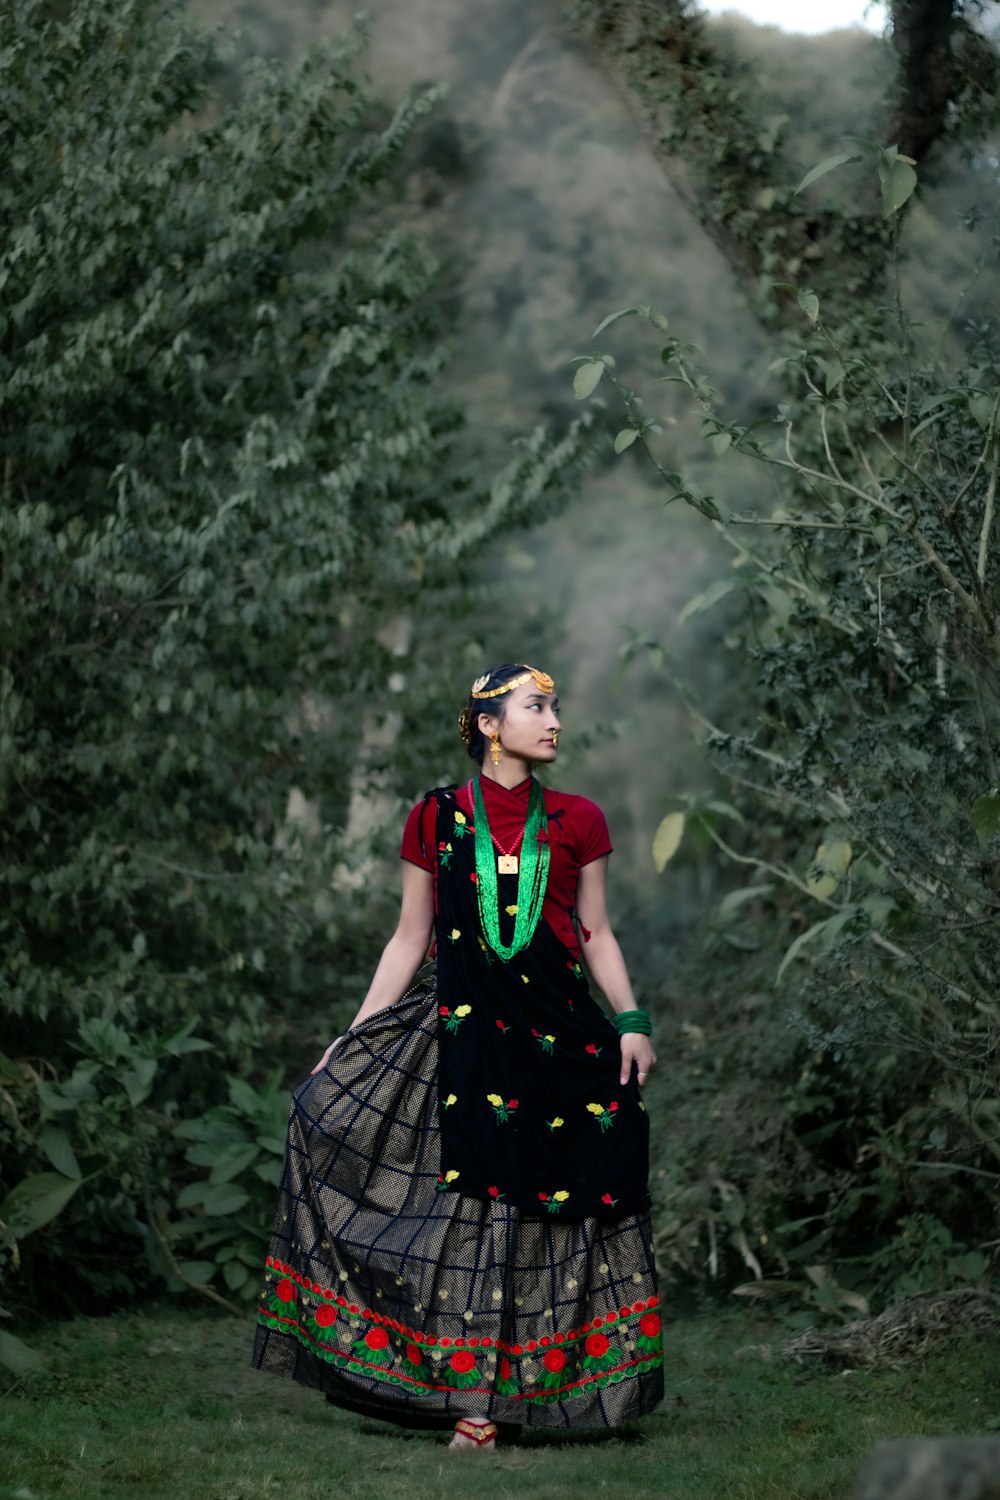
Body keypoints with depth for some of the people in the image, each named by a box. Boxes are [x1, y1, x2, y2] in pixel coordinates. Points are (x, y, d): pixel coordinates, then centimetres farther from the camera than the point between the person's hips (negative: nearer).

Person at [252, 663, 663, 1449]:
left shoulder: (577, 822, 9)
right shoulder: (437, 820, 6)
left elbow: (596, 934, 12)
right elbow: (410, 940, 9)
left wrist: (632, 1023, -1)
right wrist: (352, 1038, 5)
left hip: (558, 1031, 1)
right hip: (465, 1029, -1)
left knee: (553, 1204, -2)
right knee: (471, 1200, -6)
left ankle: (502, 1392, 6)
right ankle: (475, 1394, 0)